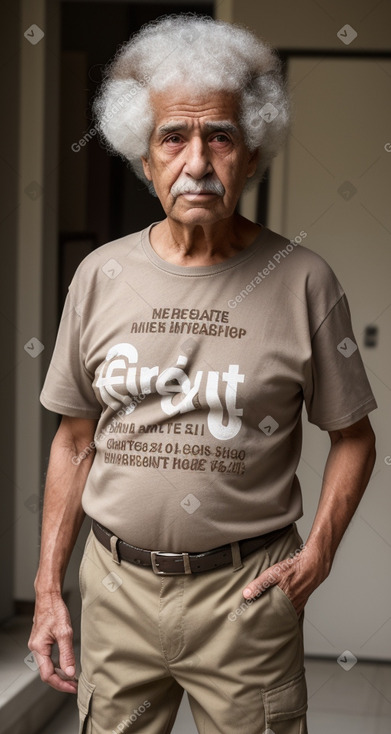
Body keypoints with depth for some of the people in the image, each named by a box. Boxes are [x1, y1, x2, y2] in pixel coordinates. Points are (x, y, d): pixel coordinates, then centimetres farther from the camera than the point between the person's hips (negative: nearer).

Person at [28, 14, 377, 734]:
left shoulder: (302, 281, -6)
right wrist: (47, 590, 6)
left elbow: (352, 437, 4)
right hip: (116, 585, 2)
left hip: (245, 592, -2)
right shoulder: (101, 275, 1)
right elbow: (75, 440, 7)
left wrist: (319, 550, -9)